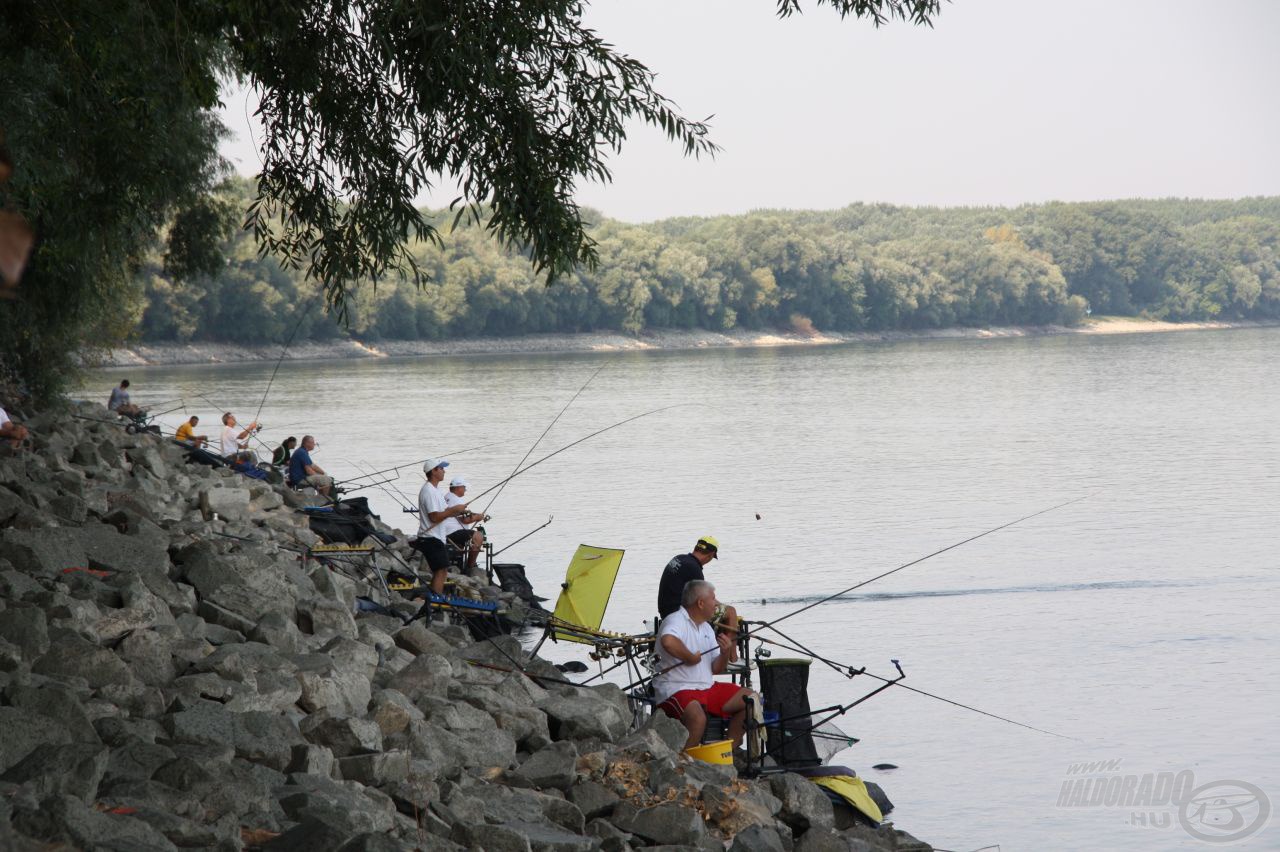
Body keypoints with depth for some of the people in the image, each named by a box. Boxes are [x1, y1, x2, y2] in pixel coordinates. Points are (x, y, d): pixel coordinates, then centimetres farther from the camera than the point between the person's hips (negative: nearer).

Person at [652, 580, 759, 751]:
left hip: (707, 687, 9)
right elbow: (668, 641, -37)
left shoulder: (706, 628, 17)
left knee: (750, 699, 3)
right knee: (698, 717, -37)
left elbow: (716, 669, 17)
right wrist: (690, 657, -21)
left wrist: (724, 653, -4)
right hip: (677, 690, -9)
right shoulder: (676, 621, -11)